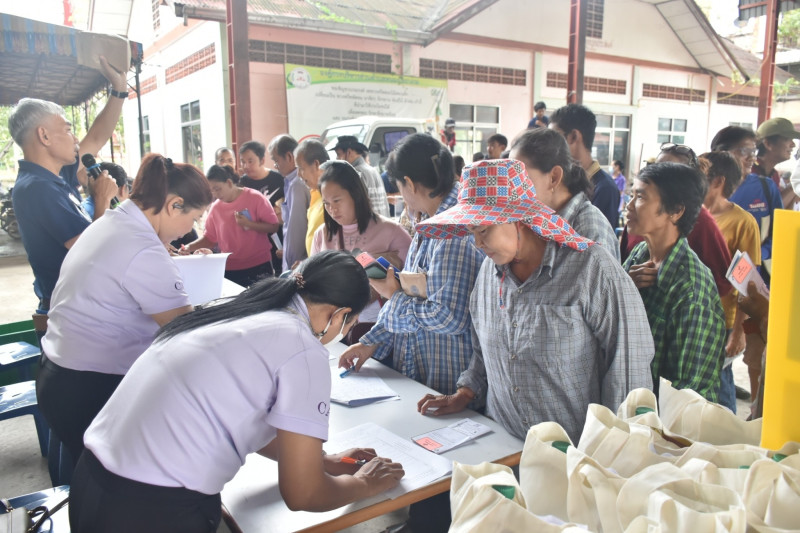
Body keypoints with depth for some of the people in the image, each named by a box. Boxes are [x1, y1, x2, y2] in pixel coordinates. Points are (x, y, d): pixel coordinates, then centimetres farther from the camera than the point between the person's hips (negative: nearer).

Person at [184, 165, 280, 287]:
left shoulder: (255, 198, -6)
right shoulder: (215, 207, 4)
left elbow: (273, 227, -7)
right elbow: (209, 238, 10)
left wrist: (248, 224, -18)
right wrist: (190, 248, -5)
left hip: (258, 267, -3)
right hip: (229, 270, 3)